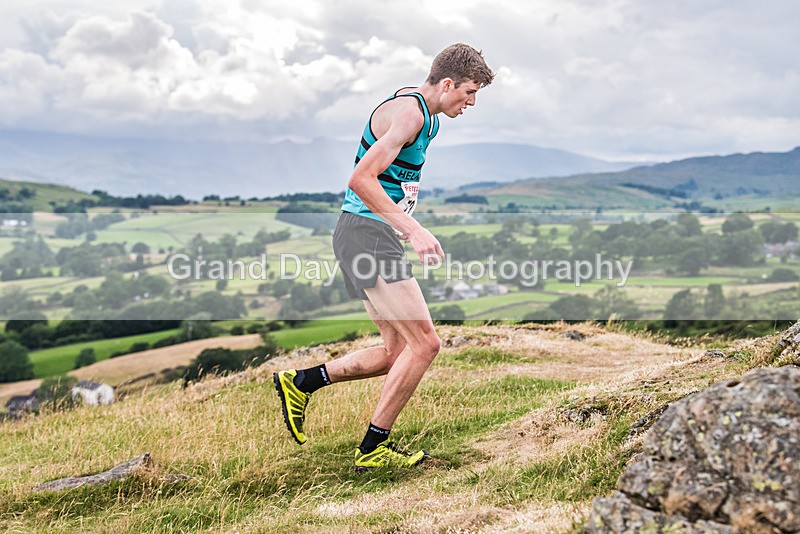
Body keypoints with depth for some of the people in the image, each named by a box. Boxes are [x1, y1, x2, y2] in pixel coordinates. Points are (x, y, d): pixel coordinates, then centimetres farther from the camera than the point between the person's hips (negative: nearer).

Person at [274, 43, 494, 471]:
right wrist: (412, 230, -27)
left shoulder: (424, 114, 19)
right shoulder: (408, 112, -14)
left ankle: (299, 382, 17)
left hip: (374, 235, 11)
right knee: (424, 343, -12)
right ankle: (373, 448, 0)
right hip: (367, 233, -11)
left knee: (398, 351, 10)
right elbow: (362, 179, -24)